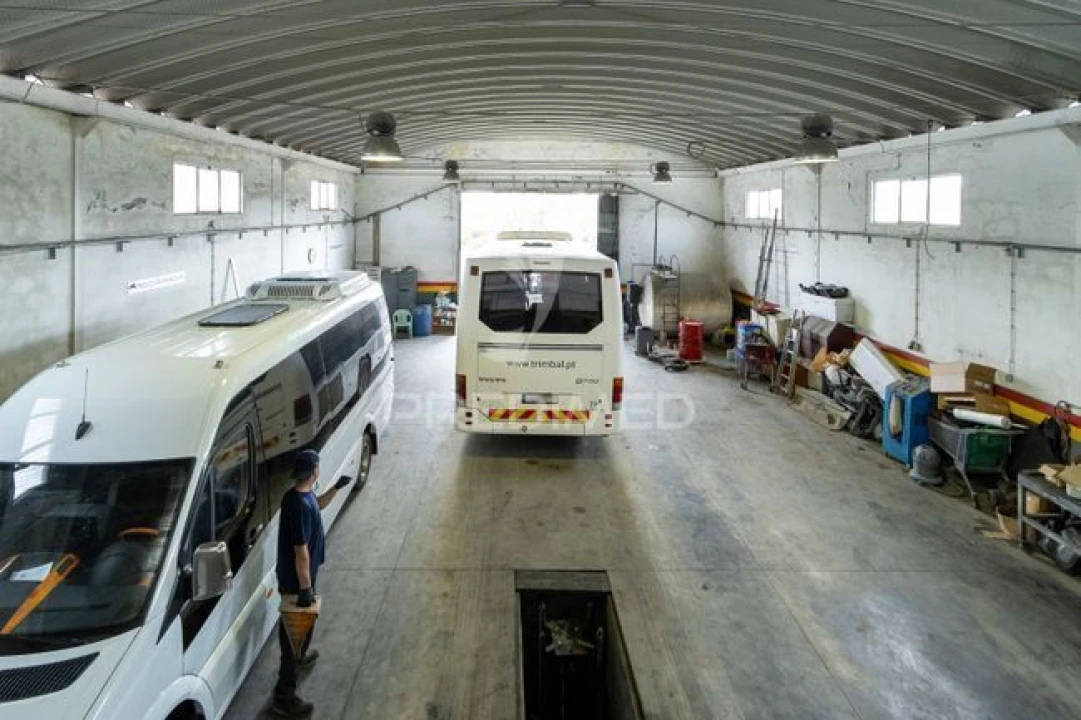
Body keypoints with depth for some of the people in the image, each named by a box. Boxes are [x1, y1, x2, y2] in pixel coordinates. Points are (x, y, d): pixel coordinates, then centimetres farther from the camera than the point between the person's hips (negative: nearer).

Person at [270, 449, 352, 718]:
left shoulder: (296, 495, -1)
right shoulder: (301, 506, -31)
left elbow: (317, 505, 24)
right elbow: (301, 552, -28)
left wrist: (337, 487, 17)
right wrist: (306, 588, -22)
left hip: (288, 575, 10)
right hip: (297, 579, -10)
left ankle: (298, 657, 56)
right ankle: (283, 697, 9)